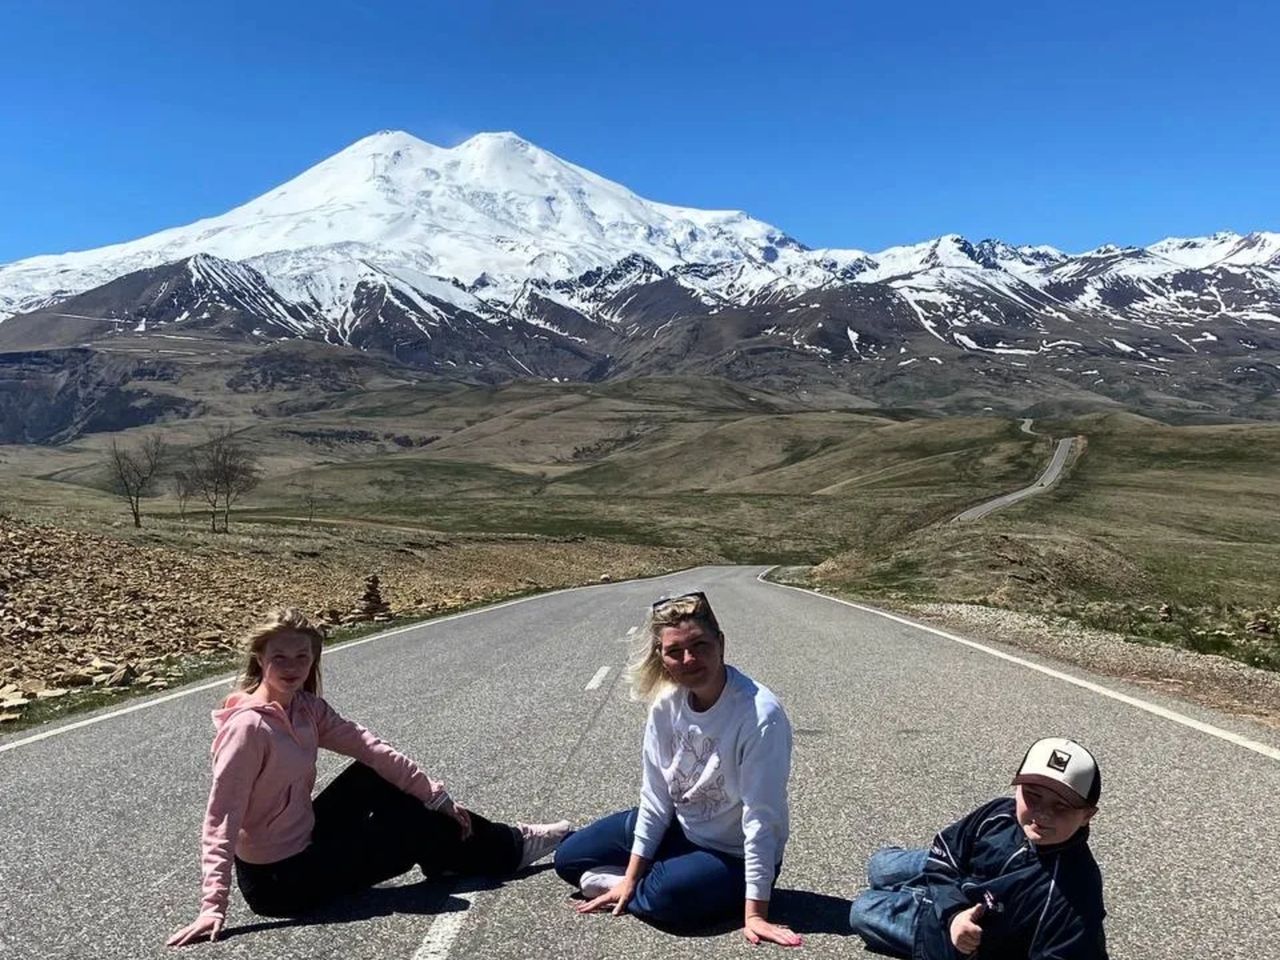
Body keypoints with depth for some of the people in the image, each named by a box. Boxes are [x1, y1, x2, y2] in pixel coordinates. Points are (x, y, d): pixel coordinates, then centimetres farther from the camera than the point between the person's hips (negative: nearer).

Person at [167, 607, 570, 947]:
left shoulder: (307, 708, -2)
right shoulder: (248, 727, -25)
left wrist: (437, 797, -5)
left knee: (376, 776, 2)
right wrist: (213, 906, -31)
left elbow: (368, 747, -4)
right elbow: (221, 819, -25)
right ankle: (507, 849, 20)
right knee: (410, 827, -2)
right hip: (277, 880, -7)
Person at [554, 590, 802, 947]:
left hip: (734, 854, -6)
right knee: (569, 858, 7)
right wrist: (631, 876, -3)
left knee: (665, 897, -34)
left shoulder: (760, 714, -30)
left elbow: (761, 818, -28)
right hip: (677, 828, 6)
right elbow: (655, 795, -4)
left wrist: (755, 913, -27)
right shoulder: (666, 704, -11)